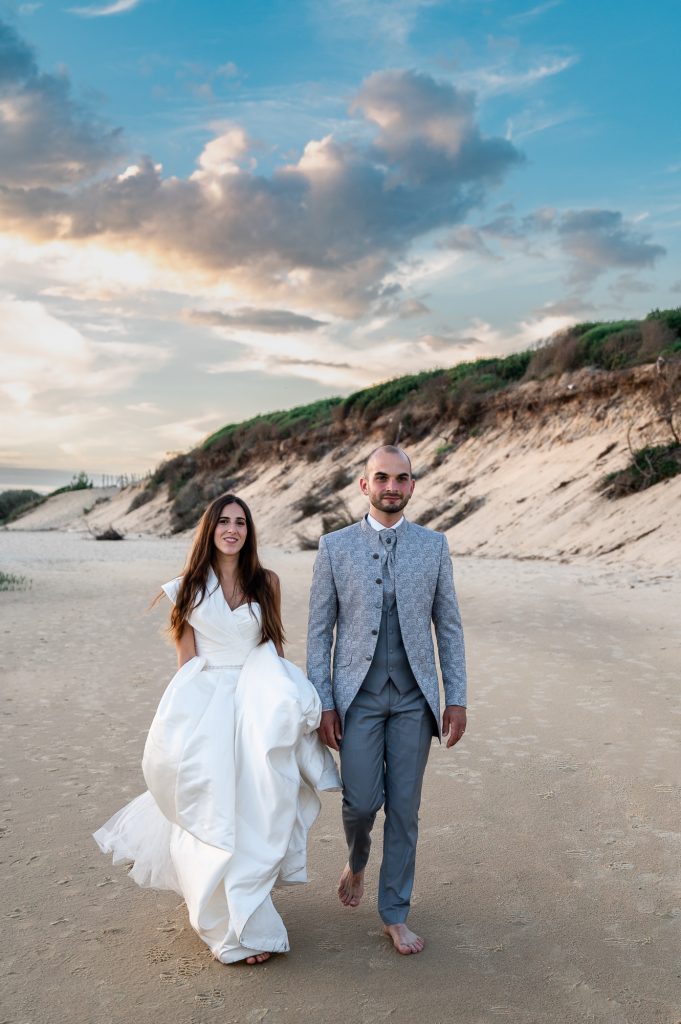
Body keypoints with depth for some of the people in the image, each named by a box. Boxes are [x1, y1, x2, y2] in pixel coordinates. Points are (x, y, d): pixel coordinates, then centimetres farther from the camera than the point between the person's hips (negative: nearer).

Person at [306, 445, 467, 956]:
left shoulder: (434, 545, 3)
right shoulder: (335, 546, 0)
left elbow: (449, 626, 6)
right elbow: (320, 630, 1)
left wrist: (457, 698, 1)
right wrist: (323, 703, -4)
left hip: (414, 697, 1)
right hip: (359, 696, -1)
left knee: (405, 807, 6)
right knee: (362, 801, -3)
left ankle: (395, 912, 24)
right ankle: (357, 862, 33)